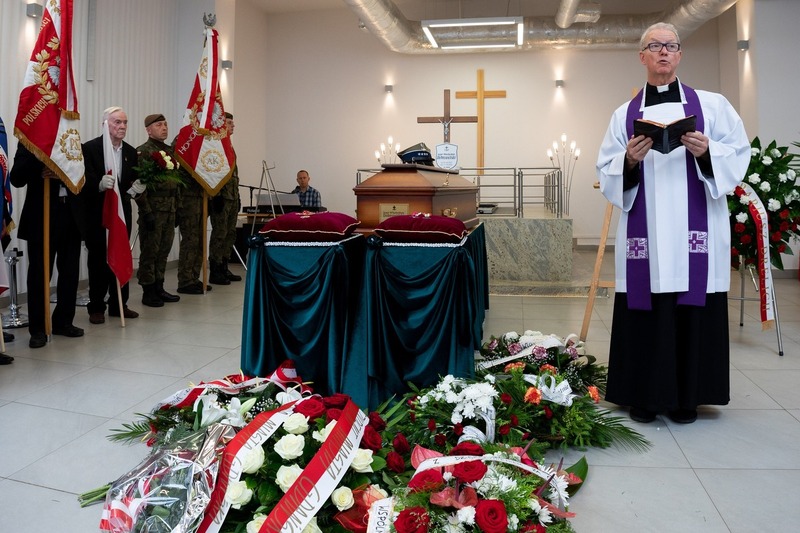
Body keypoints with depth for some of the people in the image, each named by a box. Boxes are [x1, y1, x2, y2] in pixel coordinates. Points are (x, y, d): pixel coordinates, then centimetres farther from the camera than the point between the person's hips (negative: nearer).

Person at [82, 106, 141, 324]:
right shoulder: (90, 148, -7)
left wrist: (137, 188, -12)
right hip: (97, 214, -5)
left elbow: (133, 182, 10)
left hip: (122, 212, 5)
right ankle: (96, 307, 14)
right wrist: (99, 185, -33)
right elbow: (84, 181, -14)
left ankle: (118, 304, 19)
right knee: (98, 260, 3)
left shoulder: (130, 151, 10)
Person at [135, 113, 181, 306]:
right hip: (153, 209, -7)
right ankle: (148, 292, 7)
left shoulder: (170, 151, 15)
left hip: (170, 210, 7)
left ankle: (159, 288, 21)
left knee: (163, 251, 12)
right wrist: (146, 212, -18)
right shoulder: (142, 152, -8)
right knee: (149, 251, -1)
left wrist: (176, 207, 15)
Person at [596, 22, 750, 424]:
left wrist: (706, 152, -13)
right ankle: (644, 395, 13)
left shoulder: (712, 105, 10)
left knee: (693, 310, 2)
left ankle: (686, 397, 16)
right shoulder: (624, 114, 11)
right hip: (644, 232, 0)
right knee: (645, 310, 0)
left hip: (695, 231, 0)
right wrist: (629, 161, -14)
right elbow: (606, 172, 6)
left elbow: (739, 154, 5)